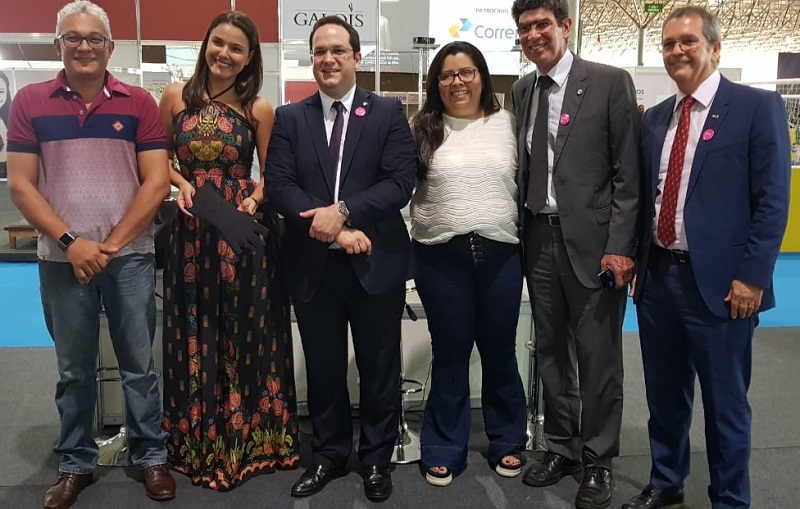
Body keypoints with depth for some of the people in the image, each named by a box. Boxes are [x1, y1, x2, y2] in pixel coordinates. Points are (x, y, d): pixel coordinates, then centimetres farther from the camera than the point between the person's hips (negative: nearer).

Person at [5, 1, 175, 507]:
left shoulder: (139, 102, 2)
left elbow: (157, 181, -2)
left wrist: (112, 243, -8)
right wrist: (70, 241, -10)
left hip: (130, 256, -1)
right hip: (61, 259, 1)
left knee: (139, 364, 8)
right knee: (74, 369, 12)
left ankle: (152, 456, 23)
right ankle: (75, 463, 28)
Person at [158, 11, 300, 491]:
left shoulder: (259, 108, 1)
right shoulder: (176, 96, 5)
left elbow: (271, 173, 5)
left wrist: (254, 198, -13)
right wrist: (180, 182, -6)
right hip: (192, 228, 2)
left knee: (246, 332, 6)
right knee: (196, 333, 9)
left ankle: (247, 437, 24)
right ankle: (201, 440, 26)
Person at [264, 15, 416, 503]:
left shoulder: (388, 111, 2)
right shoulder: (289, 118, 7)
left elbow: (401, 182, -8)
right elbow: (278, 184, -4)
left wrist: (342, 211, -19)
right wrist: (331, 227, -17)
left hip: (376, 261, -1)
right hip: (312, 263, 2)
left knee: (379, 367, 10)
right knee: (324, 367, 14)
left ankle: (377, 459, 28)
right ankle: (329, 455, 32)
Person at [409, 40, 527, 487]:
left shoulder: (507, 124, 5)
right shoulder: (424, 129, 2)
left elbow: (525, 183, 8)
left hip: (501, 253, 1)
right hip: (440, 256, -1)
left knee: (500, 351, 13)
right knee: (450, 355, 10)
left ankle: (508, 442, 32)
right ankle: (445, 450, 25)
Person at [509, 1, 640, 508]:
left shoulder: (611, 82, -5)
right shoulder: (521, 90, 11)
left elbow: (629, 174, -8)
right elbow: (525, 167, 12)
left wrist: (619, 246, -13)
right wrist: (522, 232, 4)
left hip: (592, 240, -5)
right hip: (539, 239, 5)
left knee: (598, 356, 4)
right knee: (551, 351, 14)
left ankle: (598, 461, 22)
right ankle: (562, 447, 32)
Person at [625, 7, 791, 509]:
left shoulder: (758, 107, -5)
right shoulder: (654, 118, 12)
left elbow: (772, 201, -10)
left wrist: (751, 276, -15)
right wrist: (638, 261, 9)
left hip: (717, 282, -5)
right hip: (658, 276, 5)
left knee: (725, 404, 8)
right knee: (664, 395, 17)